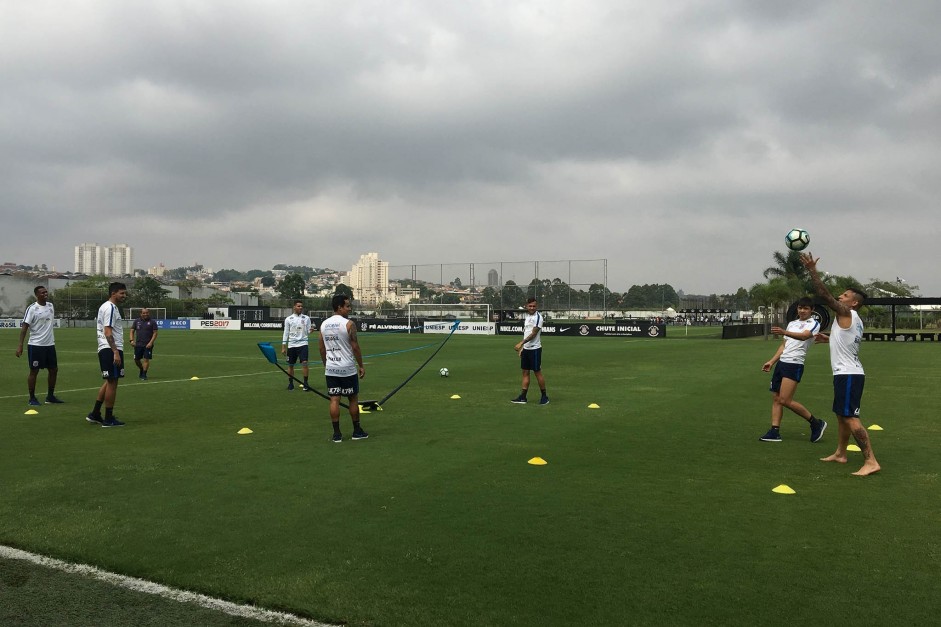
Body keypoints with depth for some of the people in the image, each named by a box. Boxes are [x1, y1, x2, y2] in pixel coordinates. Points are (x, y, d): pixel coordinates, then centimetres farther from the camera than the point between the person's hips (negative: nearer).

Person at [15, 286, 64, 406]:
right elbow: (24, 326, -13)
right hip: (36, 345, -7)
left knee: (54, 370, 9)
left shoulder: (50, 306, 9)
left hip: (50, 344, 7)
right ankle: (32, 398, 10)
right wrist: (20, 345, -19)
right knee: (34, 371, 1)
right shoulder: (32, 309, -11)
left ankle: (50, 396, 21)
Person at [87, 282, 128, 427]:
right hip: (111, 350, -11)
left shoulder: (108, 307, 19)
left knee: (110, 382, 17)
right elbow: (108, 332, -21)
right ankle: (109, 419, 2)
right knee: (112, 382, -4)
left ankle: (95, 414, 21)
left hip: (106, 350, 11)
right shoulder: (110, 308, -13)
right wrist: (116, 352, -24)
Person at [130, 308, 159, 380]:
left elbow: (155, 333, -2)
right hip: (138, 344, 3)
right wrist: (132, 340, -5)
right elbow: (132, 331, 10)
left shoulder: (152, 322, 0)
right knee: (136, 359, 9)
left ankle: (144, 375, 2)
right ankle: (141, 370, 34)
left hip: (148, 345, -3)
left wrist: (151, 342, -13)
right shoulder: (136, 321, 8)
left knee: (146, 359, -8)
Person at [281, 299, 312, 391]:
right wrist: (283, 347, 3)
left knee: (304, 363, -14)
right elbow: (286, 333, 7)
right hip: (291, 345, 1)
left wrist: (310, 330, -19)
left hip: (302, 343, -1)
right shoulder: (288, 319, 4)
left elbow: (307, 332, 6)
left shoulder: (306, 318, 4)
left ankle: (305, 383, -5)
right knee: (290, 365, 6)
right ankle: (290, 383, 20)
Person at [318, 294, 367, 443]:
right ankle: (357, 431, 16)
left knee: (334, 400, 5)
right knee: (353, 399, 8)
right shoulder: (348, 324, -12)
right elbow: (355, 347, -11)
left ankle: (337, 433, 5)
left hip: (330, 369, 5)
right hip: (347, 369, -5)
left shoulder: (324, 324, 6)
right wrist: (361, 366, -2)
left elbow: (321, 347, 11)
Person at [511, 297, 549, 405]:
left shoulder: (538, 317, -13)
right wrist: (522, 347, 18)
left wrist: (521, 343, -26)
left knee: (538, 372, -2)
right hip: (526, 348, 7)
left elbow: (533, 334, -20)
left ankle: (544, 396, 9)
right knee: (525, 372, 8)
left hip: (535, 349, -7)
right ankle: (522, 397, 12)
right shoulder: (526, 316, 12)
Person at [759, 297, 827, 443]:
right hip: (782, 362, 8)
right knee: (776, 398, 3)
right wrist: (772, 361, 19)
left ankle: (816, 423, 3)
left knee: (785, 400, -13)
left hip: (794, 364, -7)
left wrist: (784, 332, -40)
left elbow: (804, 336, -24)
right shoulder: (792, 323, 21)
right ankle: (774, 432, 6)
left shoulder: (814, 324, -2)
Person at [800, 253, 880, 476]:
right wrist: (829, 339, 28)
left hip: (848, 374, -11)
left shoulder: (847, 313, -11)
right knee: (842, 415, 19)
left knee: (850, 417, -14)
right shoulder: (853, 320, 17)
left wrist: (812, 270, -17)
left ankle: (871, 461, -15)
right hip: (848, 373, 11)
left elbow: (825, 294, -18)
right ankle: (840, 454, 30)